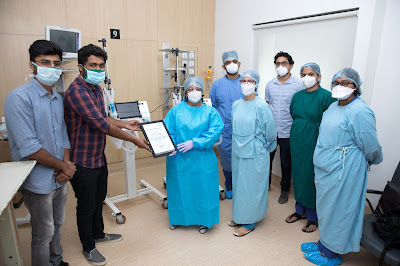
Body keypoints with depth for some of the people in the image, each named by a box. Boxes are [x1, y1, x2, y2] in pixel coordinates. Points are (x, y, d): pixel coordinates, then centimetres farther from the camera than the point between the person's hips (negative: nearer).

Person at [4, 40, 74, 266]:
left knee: (57, 225, 24)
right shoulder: (19, 98, -18)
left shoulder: (58, 98, 6)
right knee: (44, 234, 10)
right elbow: (28, 148, -23)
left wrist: (66, 165, -4)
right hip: (39, 182, -7)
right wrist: (63, 166, -14)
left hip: (60, 178, 7)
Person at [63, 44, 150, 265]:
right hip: (83, 162, -9)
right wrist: (134, 140, -24)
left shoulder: (96, 89, 8)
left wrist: (124, 124, 11)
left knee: (99, 199, 24)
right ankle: (88, 247, 31)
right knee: (86, 206, 10)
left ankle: (98, 234, 46)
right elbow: (101, 125, -30)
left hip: (99, 157, 9)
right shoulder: (77, 91, -24)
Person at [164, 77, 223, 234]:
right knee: (179, 187, 13)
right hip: (178, 158, 1)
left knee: (202, 188, 7)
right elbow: (168, 131, -3)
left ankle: (202, 220, 29)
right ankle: (178, 217, 37)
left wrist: (194, 143, -22)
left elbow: (215, 132, -12)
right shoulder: (176, 110, 3)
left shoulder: (210, 112, 0)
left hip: (202, 159, -1)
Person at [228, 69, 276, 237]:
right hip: (238, 152, 6)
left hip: (254, 154, -6)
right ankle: (239, 216, 36)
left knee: (251, 186, 6)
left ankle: (249, 222, 22)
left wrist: (262, 147, 4)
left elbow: (270, 132, -9)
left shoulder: (261, 106, -16)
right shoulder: (236, 105, 4)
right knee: (239, 184, 17)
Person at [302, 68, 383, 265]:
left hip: (343, 171, -8)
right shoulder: (333, 106, 8)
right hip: (325, 167, 8)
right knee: (326, 207, 19)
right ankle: (324, 242, 37)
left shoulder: (360, 112, -20)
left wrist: (374, 161, 4)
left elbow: (371, 147, -14)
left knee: (336, 209, 6)